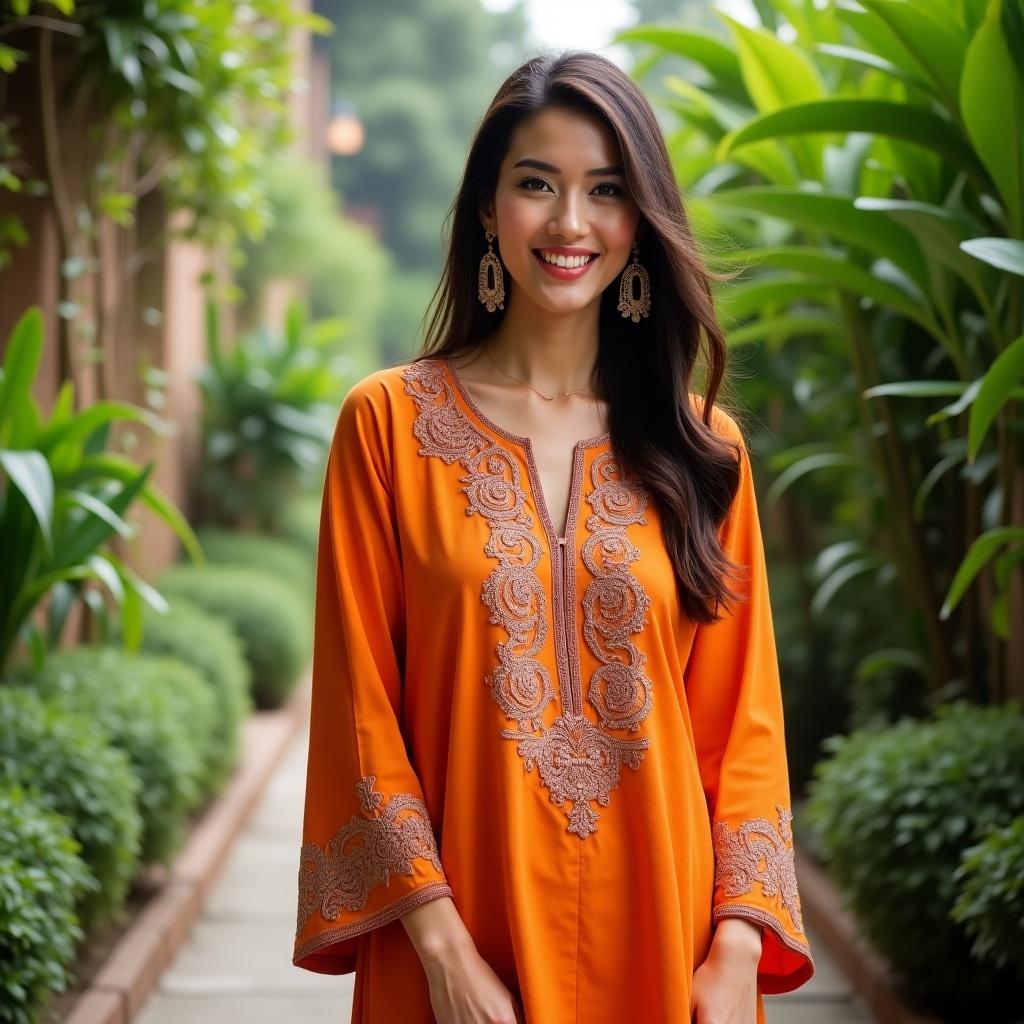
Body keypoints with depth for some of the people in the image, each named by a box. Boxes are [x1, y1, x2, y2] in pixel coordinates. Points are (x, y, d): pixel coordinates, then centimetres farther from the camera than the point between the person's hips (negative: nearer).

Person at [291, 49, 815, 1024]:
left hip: (659, 936, 2)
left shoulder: (701, 447, 4)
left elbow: (742, 718, 3)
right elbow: (362, 704, -5)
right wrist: (442, 946, -12)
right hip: (464, 937, -2)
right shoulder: (391, 421, -3)